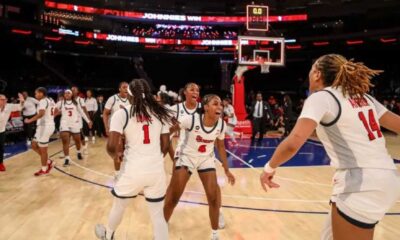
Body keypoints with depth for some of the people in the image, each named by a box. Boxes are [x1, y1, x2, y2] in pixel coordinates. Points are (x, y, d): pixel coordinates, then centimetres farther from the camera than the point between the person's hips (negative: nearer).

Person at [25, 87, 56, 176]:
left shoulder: (43, 101, -15)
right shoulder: (50, 100, 14)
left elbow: (41, 114, -32)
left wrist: (30, 120, -27)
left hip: (45, 127, -10)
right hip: (49, 125, 10)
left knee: (42, 149, 2)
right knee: (34, 145, 18)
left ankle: (44, 169, 15)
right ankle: (48, 162, 22)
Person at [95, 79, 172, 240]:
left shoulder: (122, 113, -7)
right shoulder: (160, 113, 4)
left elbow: (111, 146, -14)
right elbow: (165, 145, 6)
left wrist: (115, 156, 8)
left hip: (133, 170, -1)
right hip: (157, 170, 2)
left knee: (118, 206, 26)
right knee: (158, 214, 14)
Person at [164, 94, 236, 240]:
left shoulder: (221, 124, -15)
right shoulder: (191, 120, -29)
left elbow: (221, 146, 1)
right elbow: (169, 130, -17)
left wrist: (226, 170, 5)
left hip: (206, 159, 3)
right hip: (186, 157, -3)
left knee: (214, 196, -1)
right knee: (173, 196, 0)